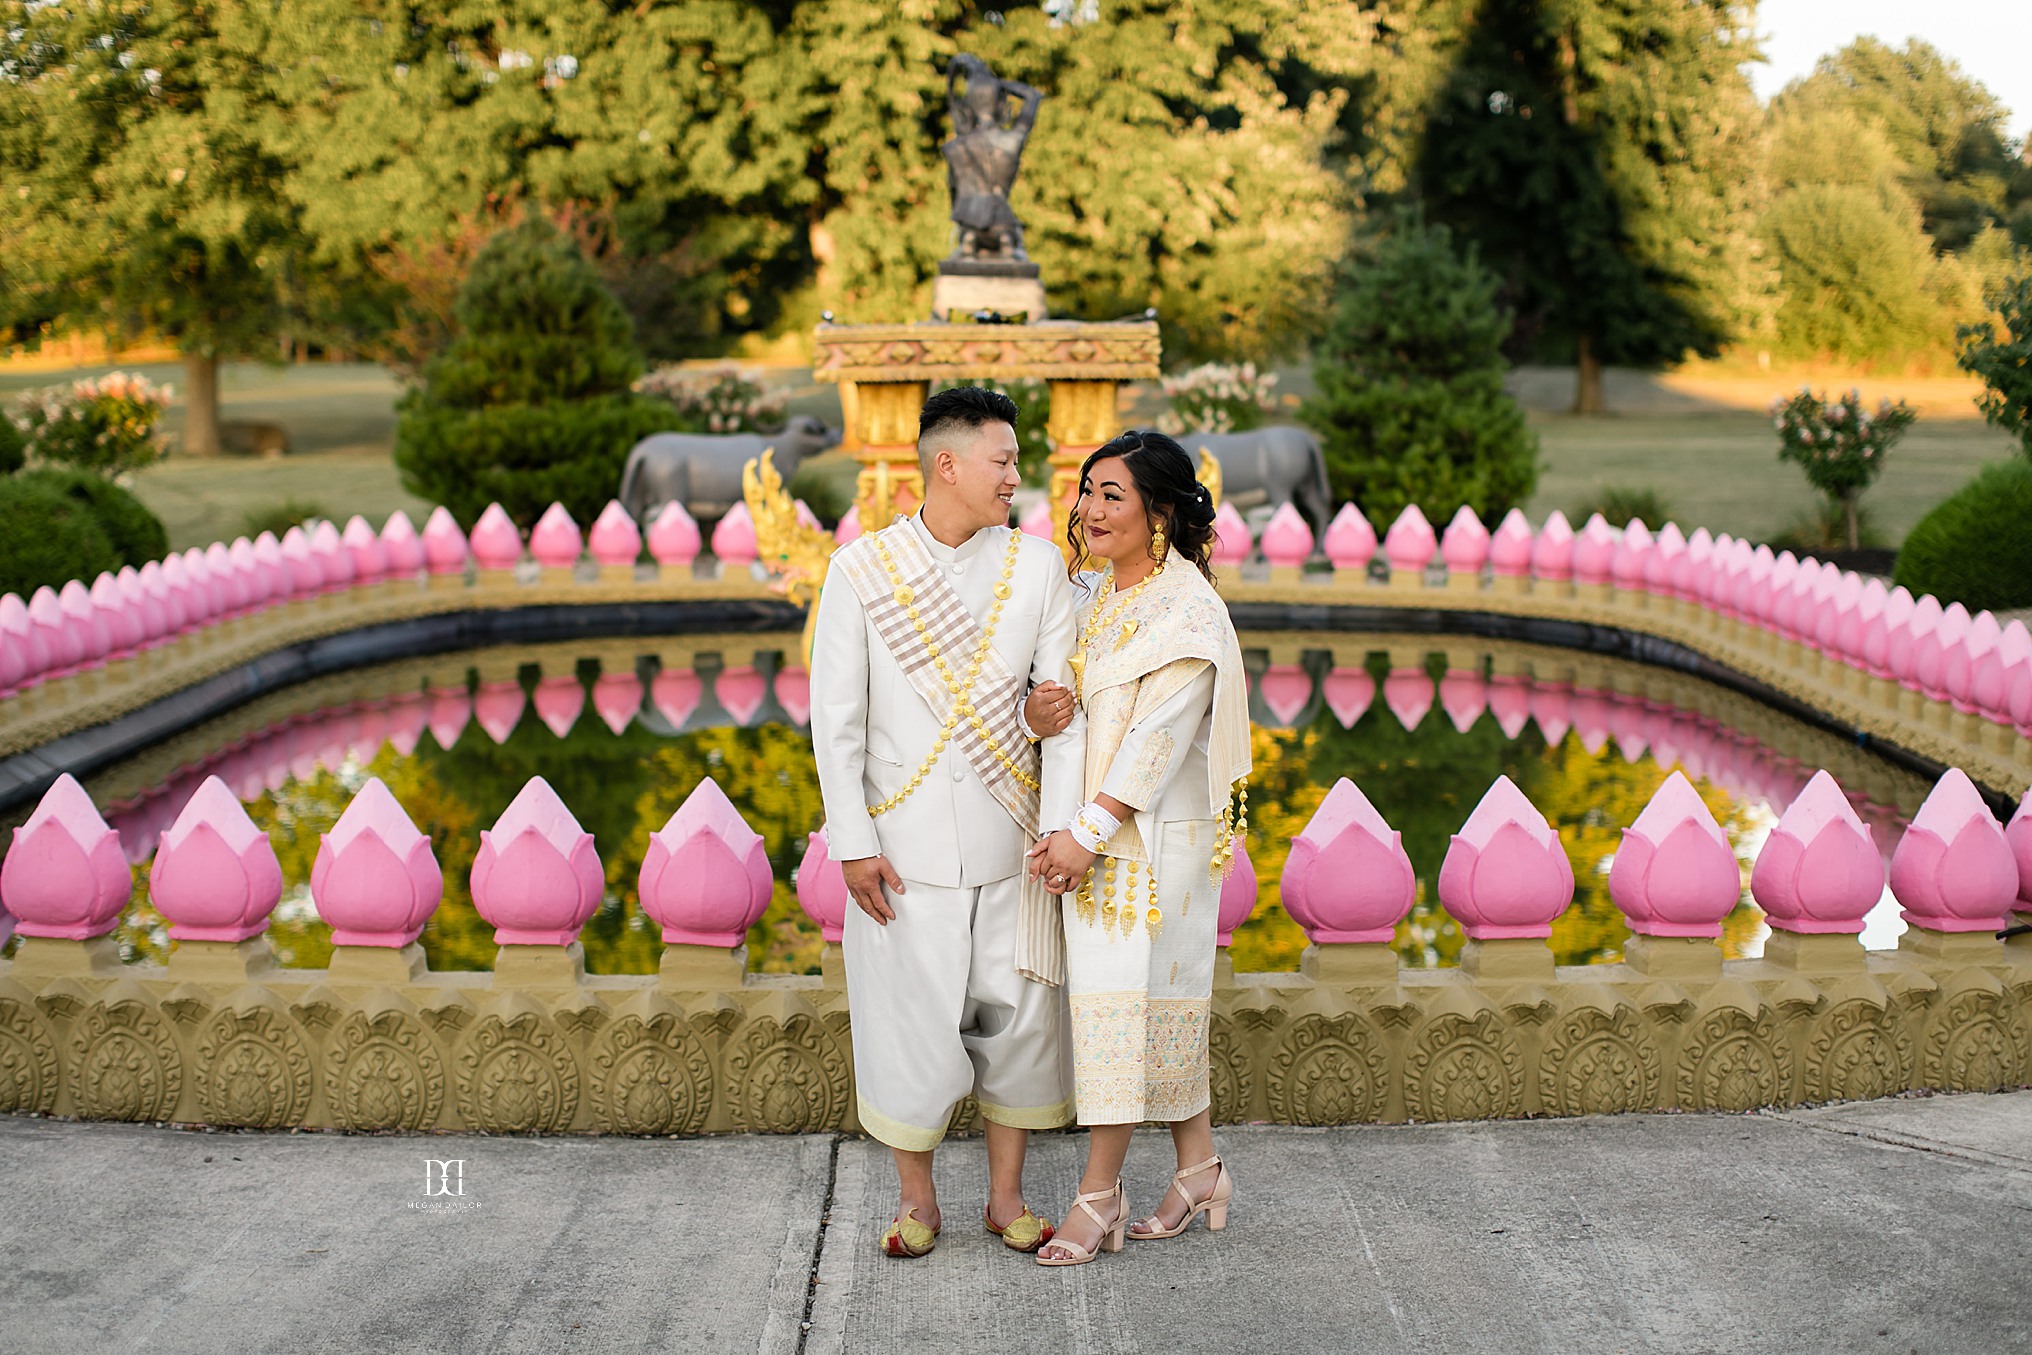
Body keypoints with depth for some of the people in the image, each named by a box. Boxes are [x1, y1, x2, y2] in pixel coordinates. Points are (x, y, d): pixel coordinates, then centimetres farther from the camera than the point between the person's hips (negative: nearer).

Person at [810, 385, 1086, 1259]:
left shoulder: (1038, 565, 2)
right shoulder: (860, 571, -2)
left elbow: (1065, 705, -1)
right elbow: (836, 717, -1)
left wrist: (1061, 828, -11)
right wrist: (853, 843, -6)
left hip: (1008, 846, 2)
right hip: (905, 848, -1)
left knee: (1018, 1018, 7)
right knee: (908, 1022, 5)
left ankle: (1007, 1194, 24)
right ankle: (916, 1199, 23)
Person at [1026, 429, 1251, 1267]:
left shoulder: (1188, 614, -14)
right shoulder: (1096, 597, 10)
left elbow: (1159, 739, -20)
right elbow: (1073, 712, 12)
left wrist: (1088, 834, -22)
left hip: (1155, 836, -7)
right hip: (1094, 832, 7)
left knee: (1120, 996, -5)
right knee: (1161, 1004, 13)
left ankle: (1099, 1195, 2)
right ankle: (1199, 1171, 23)